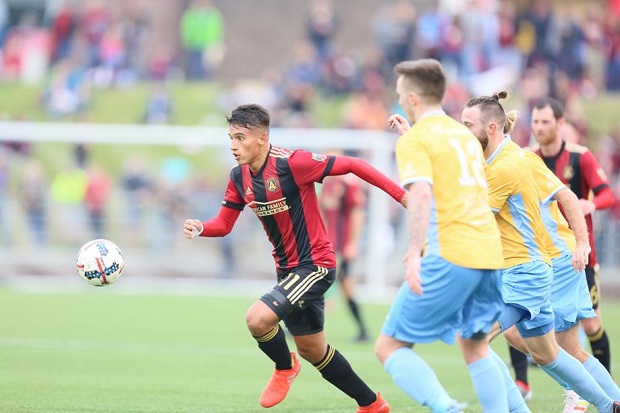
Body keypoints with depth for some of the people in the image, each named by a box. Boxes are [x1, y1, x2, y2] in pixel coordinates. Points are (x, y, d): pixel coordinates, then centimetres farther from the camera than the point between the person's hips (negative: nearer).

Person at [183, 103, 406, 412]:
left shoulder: (291, 163, -22)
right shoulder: (239, 177, 0)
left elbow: (352, 165, -18)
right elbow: (224, 224, 7)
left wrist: (401, 194, -20)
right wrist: (199, 228, -16)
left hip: (316, 263, -9)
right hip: (288, 269, 9)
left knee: (258, 318, -25)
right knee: (311, 349, 18)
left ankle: (285, 368, 8)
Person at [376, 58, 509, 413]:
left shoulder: (415, 139, -1)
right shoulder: (465, 134, 22)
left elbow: (421, 193, -18)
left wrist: (414, 253, -27)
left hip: (450, 257, -8)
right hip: (491, 254, 8)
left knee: (389, 346, -4)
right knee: (476, 347, 23)